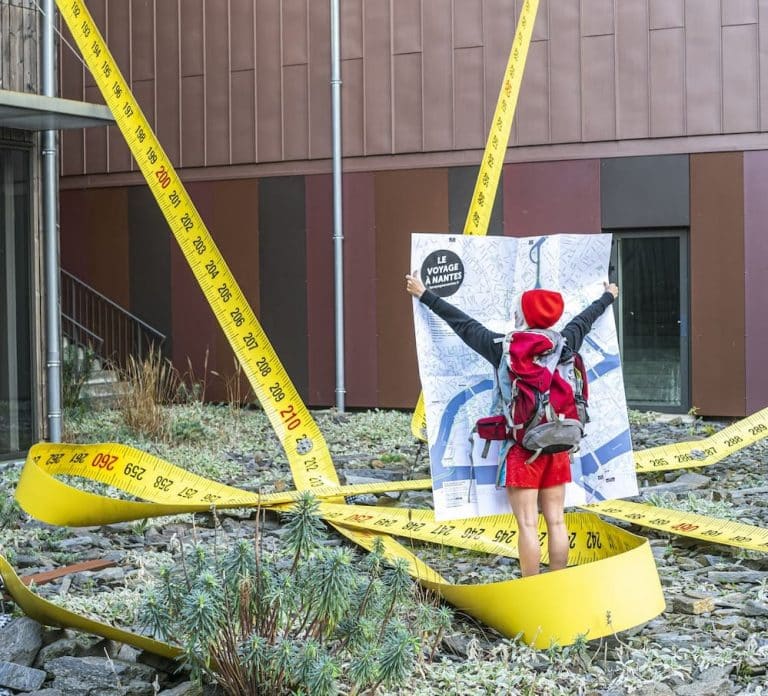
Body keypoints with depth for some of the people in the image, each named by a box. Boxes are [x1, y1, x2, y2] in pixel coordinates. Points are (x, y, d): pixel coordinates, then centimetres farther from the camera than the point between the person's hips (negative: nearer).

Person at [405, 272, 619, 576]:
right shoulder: (563, 344, 3)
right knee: (556, 521, 9)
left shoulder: (504, 346, -9)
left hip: (522, 446, -5)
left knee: (527, 524, -3)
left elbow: (462, 323, 1)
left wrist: (424, 295, 13)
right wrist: (608, 297, 44)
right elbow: (584, 320, 23)